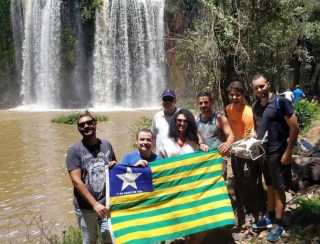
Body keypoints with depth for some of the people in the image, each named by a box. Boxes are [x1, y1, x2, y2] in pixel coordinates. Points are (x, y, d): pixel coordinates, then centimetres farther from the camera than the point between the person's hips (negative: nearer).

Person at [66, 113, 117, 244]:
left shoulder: (106, 145, 4)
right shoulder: (74, 150, -8)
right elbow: (76, 181, -15)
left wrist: (115, 166, -6)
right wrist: (95, 204, -21)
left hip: (107, 203, 3)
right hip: (86, 207, -2)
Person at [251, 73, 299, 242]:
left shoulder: (280, 102, -15)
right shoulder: (255, 106, 5)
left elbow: (294, 127, -15)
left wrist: (288, 152, -17)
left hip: (278, 153, -6)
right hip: (263, 152, 6)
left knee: (279, 188, 3)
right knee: (269, 186, 18)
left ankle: (278, 226, 12)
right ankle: (269, 218, 31)